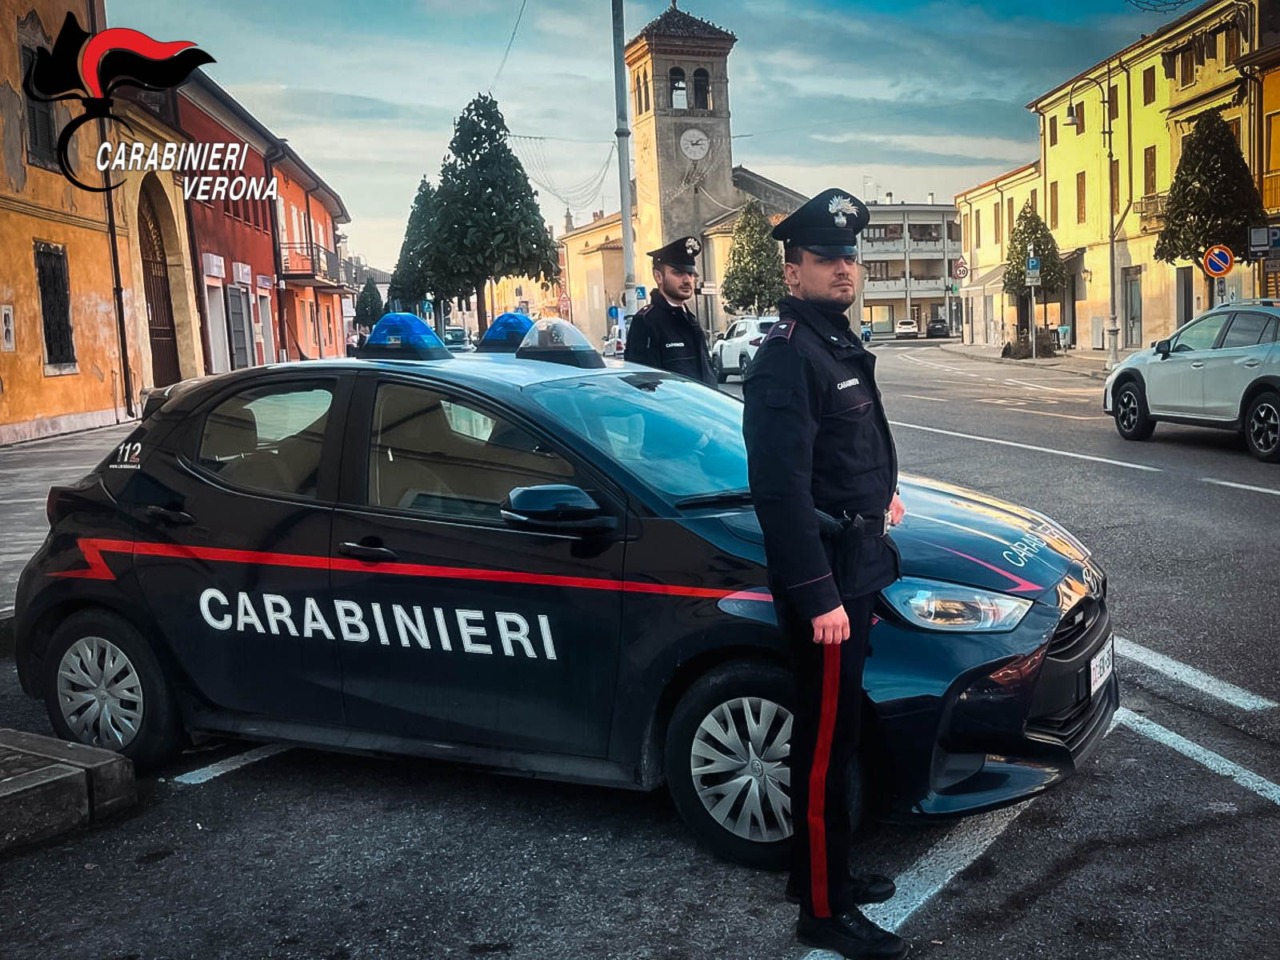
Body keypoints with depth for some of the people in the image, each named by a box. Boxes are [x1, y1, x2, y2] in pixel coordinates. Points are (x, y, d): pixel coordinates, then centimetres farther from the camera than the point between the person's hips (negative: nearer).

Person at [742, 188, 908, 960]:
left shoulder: (836, 342, 14)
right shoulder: (787, 355, -18)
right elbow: (782, 488, -25)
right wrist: (819, 596, -27)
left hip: (854, 565, 10)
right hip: (826, 575, -10)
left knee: (835, 734, 19)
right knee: (827, 742, 0)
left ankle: (822, 870, 34)